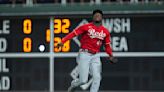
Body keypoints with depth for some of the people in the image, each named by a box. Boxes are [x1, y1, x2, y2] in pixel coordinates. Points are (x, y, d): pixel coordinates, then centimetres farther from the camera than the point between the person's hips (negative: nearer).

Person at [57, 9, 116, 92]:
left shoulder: (105, 31, 9)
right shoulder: (86, 27, -4)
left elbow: (107, 45, 15)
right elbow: (73, 33, -9)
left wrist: (110, 55, -2)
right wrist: (62, 41, -20)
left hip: (95, 56, 4)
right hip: (84, 55, -4)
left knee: (97, 78, -11)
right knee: (83, 80, -6)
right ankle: (73, 85, 28)